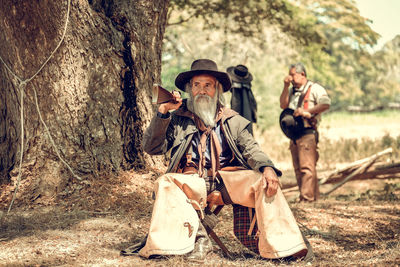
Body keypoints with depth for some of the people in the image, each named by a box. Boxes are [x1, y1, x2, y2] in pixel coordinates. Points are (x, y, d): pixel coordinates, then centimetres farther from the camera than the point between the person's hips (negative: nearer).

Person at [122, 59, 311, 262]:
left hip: (228, 180, 1)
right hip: (191, 181, -1)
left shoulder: (232, 121, 20)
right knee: (166, 183, -33)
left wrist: (267, 168, -14)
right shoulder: (177, 118, 14)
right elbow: (152, 148, 6)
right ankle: (195, 238, -37)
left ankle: (279, 245, -25)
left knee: (264, 183, -25)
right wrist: (162, 113, -5)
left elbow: (251, 150, 8)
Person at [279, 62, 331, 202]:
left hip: (307, 133, -8)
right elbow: (283, 105, 8)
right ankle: (314, 195, 12)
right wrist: (286, 87, 1)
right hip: (294, 134, 8)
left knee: (307, 167, -13)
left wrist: (307, 111, -18)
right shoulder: (292, 90, 21)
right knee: (298, 168, 7)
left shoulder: (314, 88, -2)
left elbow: (326, 104, -15)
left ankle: (307, 197, -17)